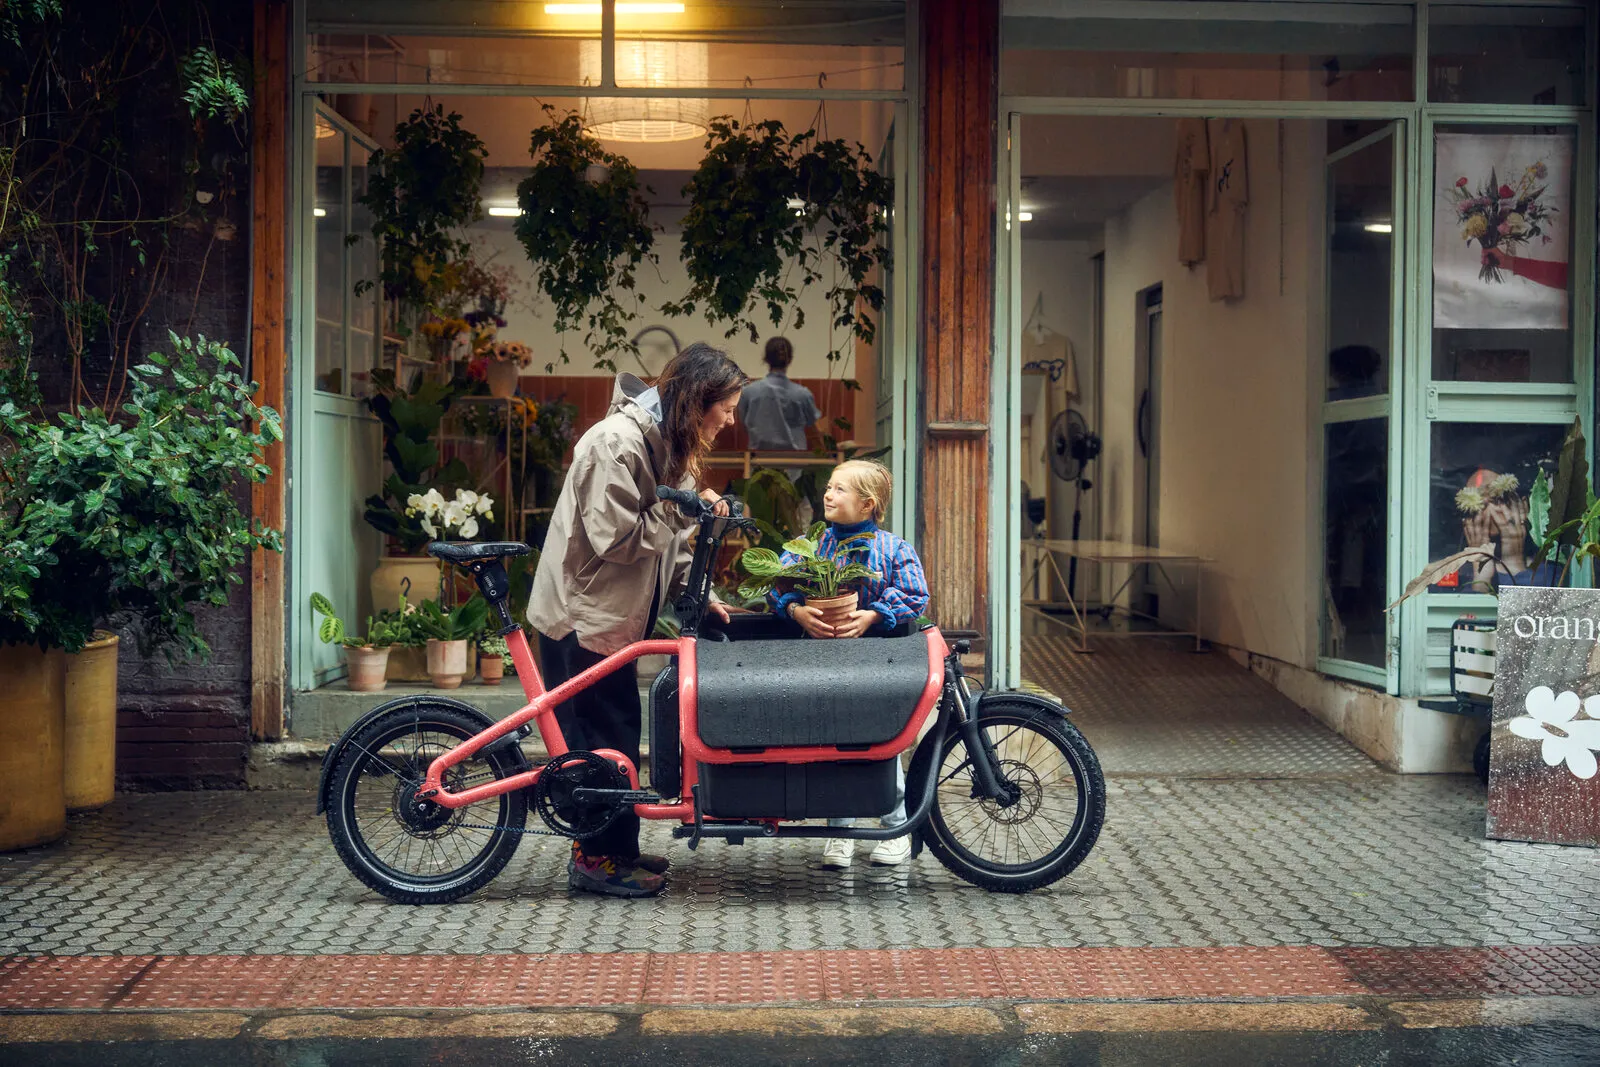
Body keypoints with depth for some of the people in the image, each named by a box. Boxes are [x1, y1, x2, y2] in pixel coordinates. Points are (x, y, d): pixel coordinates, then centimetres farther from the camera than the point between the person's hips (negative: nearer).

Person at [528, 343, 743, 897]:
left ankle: (616, 848, 24)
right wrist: (683, 511, -22)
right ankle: (596, 858, 7)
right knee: (602, 736, -3)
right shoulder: (616, 442, -21)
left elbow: (666, 543, 15)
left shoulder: (668, 443, 10)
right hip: (581, 615, -10)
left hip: (613, 613, 10)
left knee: (617, 732, 14)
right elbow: (617, 539, -24)